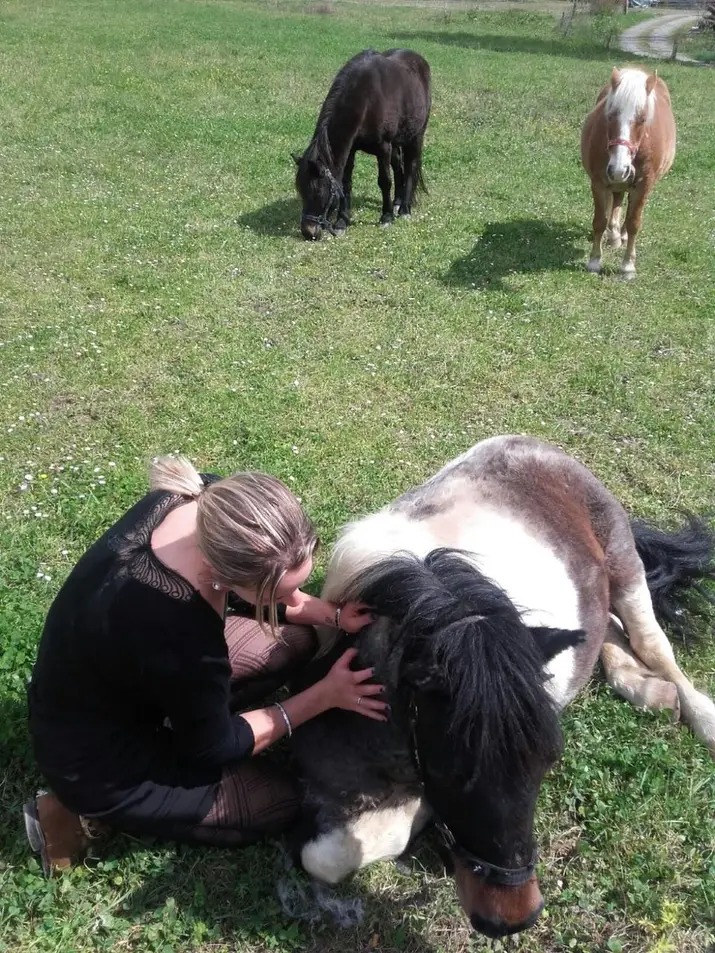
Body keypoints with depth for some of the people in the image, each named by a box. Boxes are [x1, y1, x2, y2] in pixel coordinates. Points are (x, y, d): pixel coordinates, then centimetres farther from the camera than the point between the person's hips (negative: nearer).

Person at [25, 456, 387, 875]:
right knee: (279, 802, 5)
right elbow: (214, 750, -19)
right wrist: (325, 696, -13)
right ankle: (90, 812, 6)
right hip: (97, 759, -7)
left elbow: (246, 595, 2)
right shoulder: (176, 632, -41)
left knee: (295, 638, 3)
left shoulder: (209, 502, -22)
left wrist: (334, 614, -9)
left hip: (113, 683, 7)